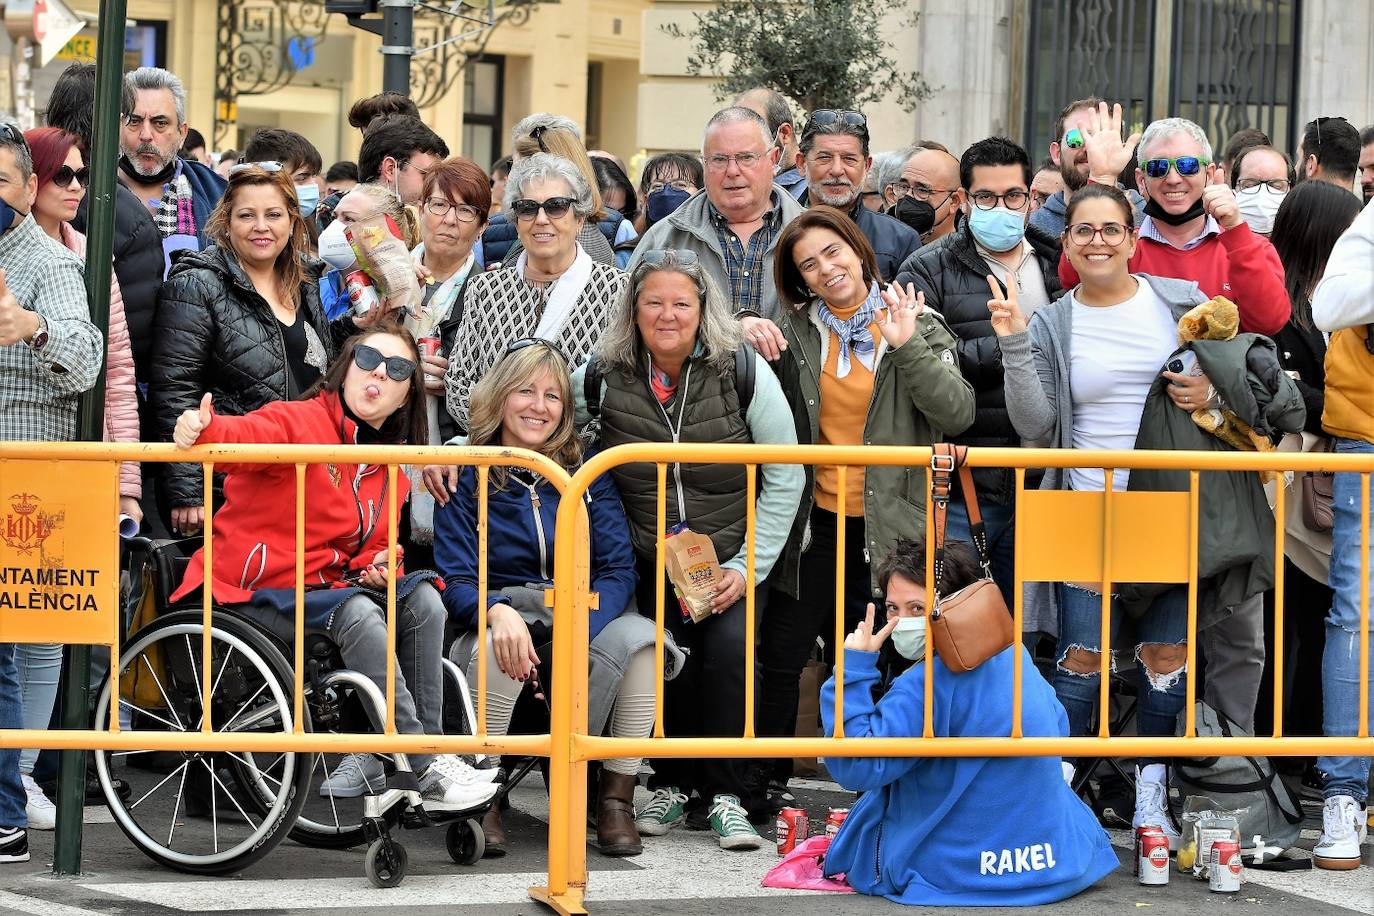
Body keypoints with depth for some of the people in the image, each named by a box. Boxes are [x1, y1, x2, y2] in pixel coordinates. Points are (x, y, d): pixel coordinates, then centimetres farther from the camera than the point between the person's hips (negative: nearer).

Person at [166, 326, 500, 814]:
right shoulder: (299, 421, -11)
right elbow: (247, 434, -32)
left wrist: (374, 564, -4)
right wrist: (204, 429, -57)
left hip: (326, 585, 7)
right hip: (254, 589, -7)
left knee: (422, 599, -15)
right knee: (357, 613, -31)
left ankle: (432, 749, -15)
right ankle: (427, 771, -28)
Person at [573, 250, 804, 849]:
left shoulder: (742, 371, -9)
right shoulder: (605, 377, -6)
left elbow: (785, 478, -5)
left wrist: (747, 568, -10)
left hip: (734, 558, -1)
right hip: (650, 564, 1)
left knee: (729, 646, -25)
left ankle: (726, 796, -11)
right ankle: (673, 784, 2)